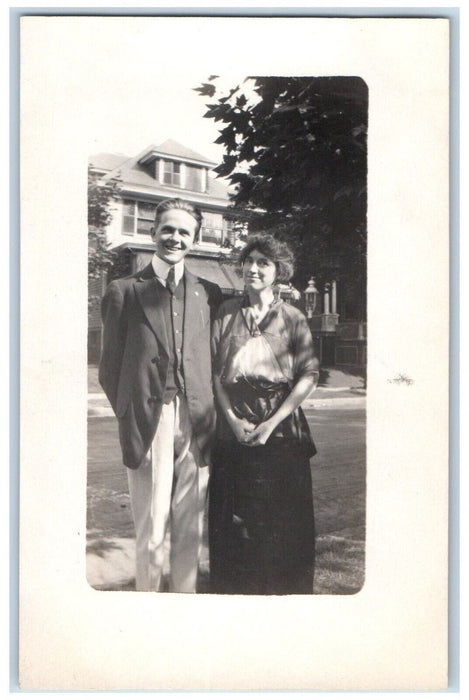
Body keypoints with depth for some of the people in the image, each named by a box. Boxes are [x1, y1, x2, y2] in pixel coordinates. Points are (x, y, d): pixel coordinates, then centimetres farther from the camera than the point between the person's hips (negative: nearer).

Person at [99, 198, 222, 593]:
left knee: (190, 532, 10)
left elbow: (215, 363, 13)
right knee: (151, 533, 2)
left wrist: (210, 417, 4)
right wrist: (130, 416, 0)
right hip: (148, 425, -2)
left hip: (196, 427, 2)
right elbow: (110, 367, 6)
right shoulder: (124, 292, 5)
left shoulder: (209, 294, 12)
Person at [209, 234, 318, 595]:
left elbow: (309, 375, -4)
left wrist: (272, 423, -11)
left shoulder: (292, 318, 1)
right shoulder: (226, 312, 6)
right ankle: (234, 589, 24)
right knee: (233, 519, 7)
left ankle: (282, 587, 24)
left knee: (282, 517, 5)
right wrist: (232, 418, -8)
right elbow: (214, 370, 3)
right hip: (233, 427, 1)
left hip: (281, 430, -1)